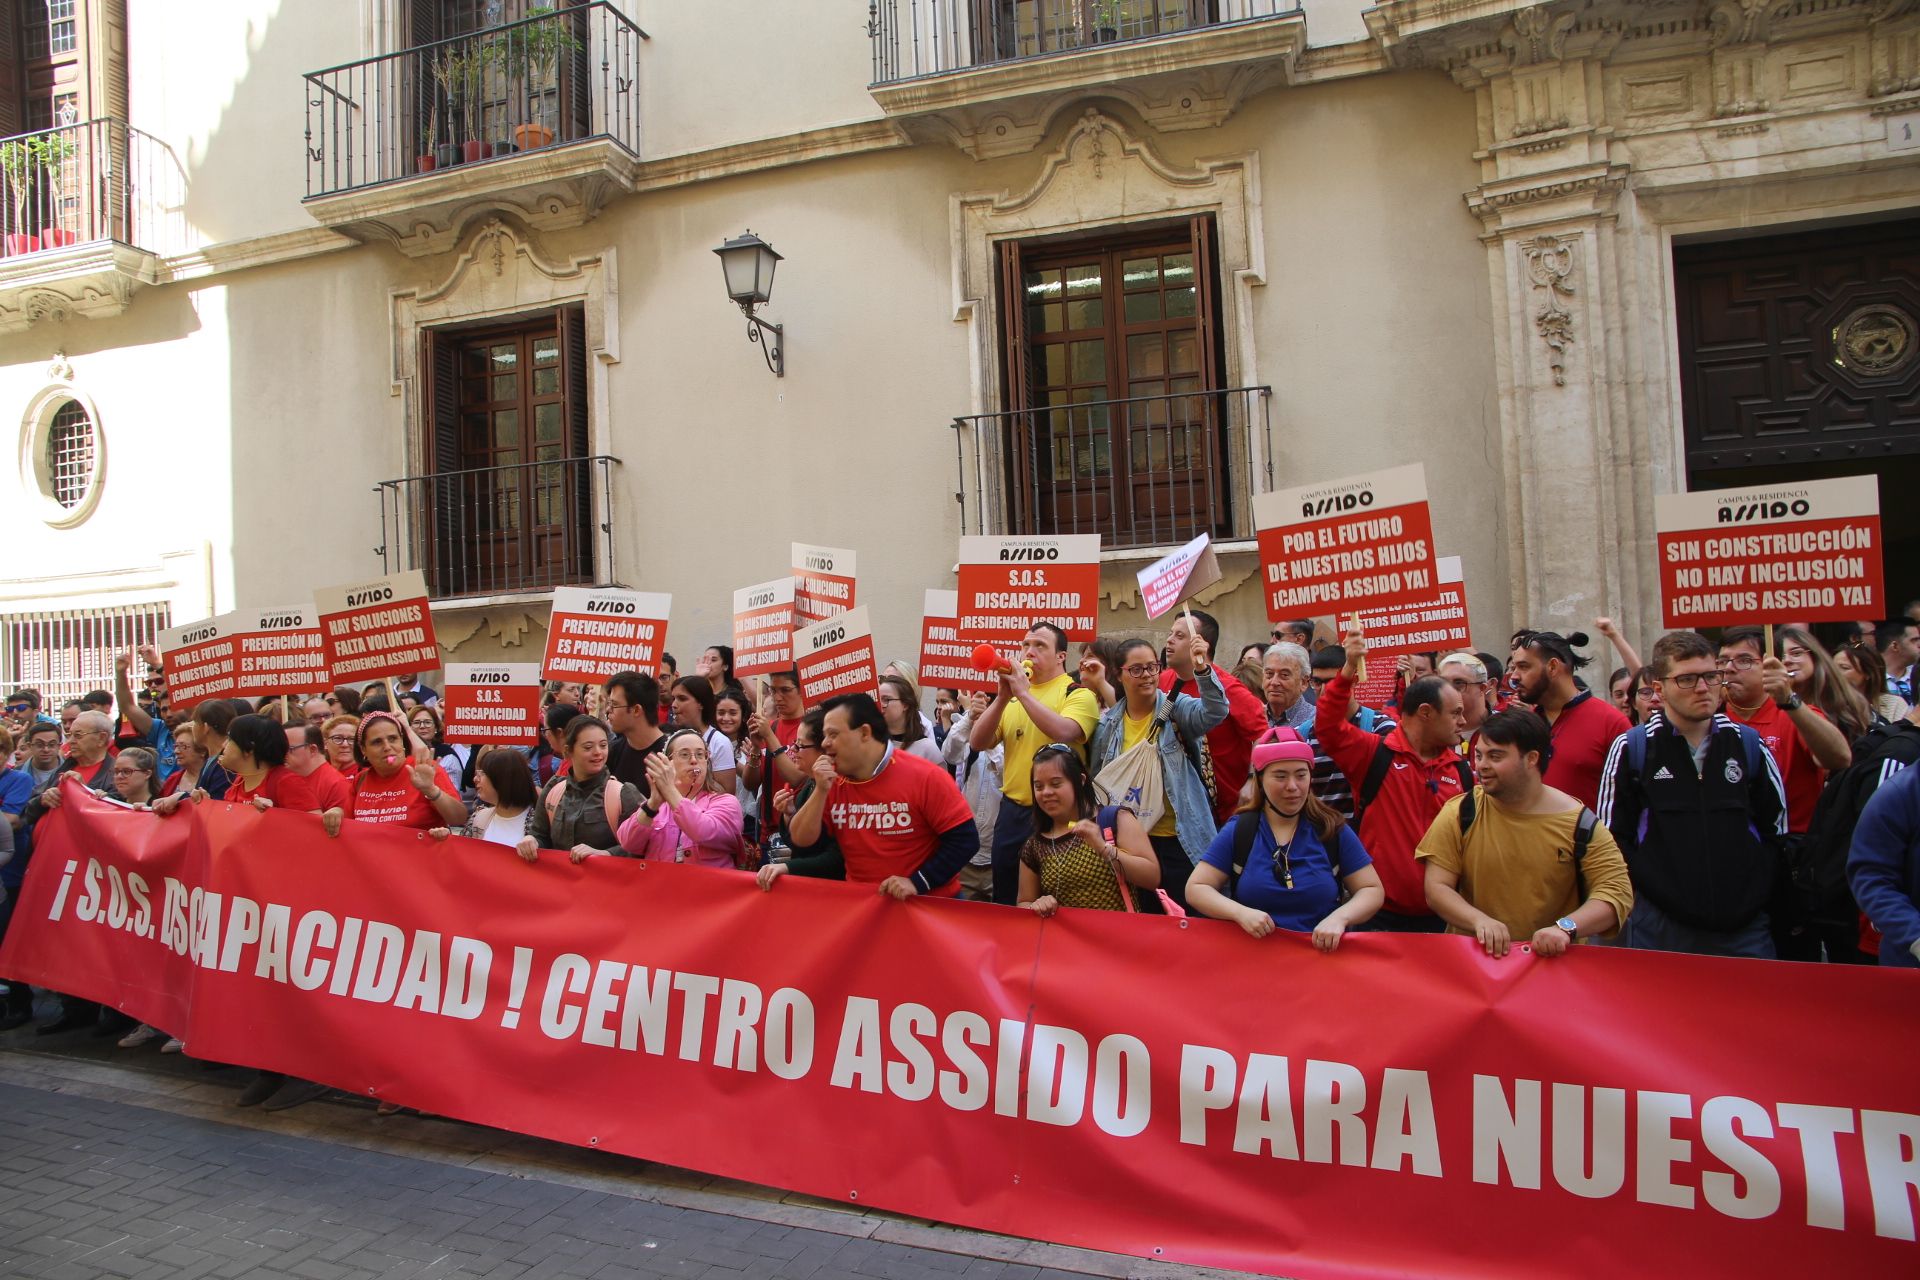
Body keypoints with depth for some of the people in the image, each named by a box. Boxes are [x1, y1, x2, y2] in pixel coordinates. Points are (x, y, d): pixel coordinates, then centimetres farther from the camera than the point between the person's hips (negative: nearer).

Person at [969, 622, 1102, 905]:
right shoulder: (1013, 693, 11)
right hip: (1012, 810, 5)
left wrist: (1024, 692, -20)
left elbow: (1064, 733, -25)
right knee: (1005, 899, 14)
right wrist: (1002, 697, -10)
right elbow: (977, 743, 2)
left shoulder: (1078, 693, -4)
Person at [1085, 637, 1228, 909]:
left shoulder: (1176, 708, -5)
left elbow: (1215, 712, -25)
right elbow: (1097, 781, 13)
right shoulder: (1107, 723, 5)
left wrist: (1203, 669, -40)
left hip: (1179, 839, -3)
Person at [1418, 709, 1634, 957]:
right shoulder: (1459, 814, -1)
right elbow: (1436, 887, -3)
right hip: (1470, 957, 0)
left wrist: (1566, 928, -22)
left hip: (1552, 960, 0)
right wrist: (1479, 920, -21)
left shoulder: (1578, 823, -1)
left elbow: (1617, 891, -5)